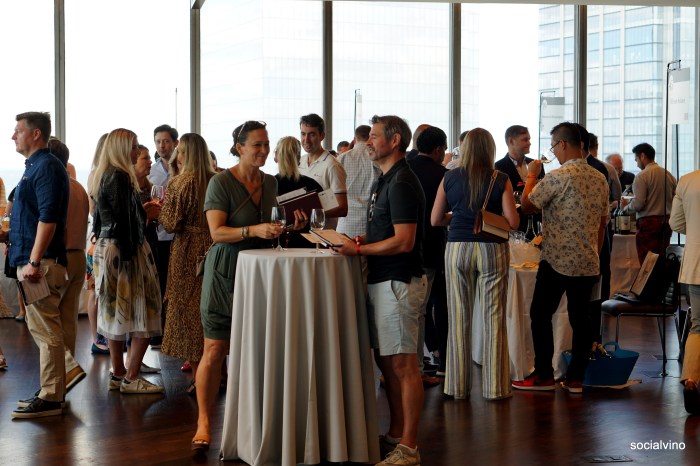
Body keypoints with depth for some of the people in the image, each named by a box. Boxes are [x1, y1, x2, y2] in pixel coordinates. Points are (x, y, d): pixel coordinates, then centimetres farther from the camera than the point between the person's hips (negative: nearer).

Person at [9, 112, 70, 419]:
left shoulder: (46, 167, -12)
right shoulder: (35, 166, 18)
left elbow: (48, 218, -21)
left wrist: (34, 261, -24)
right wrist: (9, 233, 24)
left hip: (41, 262, -11)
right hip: (32, 259, 11)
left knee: (46, 331, -7)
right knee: (44, 329, 14)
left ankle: (50, 399, -4)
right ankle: (51, 392, 20)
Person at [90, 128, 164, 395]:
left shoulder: (104, 176, 14)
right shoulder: (120, 177, -15)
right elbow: (122, 219, -20)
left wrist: (143, 210, 23)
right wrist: (129, 254, -22)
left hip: (106, 247, 10)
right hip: (123, 249, -10)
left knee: (117, 313, 13)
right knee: (143, 313, -5)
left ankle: (118, 374, 19)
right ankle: (131, 378, -4)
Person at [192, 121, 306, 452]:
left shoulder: (270, 183, 9)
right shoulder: (221, 182, -10)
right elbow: (217, 232, -19)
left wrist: (290, 225, -1)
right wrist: (254, 230, -32)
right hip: (225, 273, -5)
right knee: (214, 350, -4)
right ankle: (204, 422, 5)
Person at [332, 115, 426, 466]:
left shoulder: (402, 183, -15)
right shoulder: (385, 181, 16)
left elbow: (403, 241, -22)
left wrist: (358, 250, -18)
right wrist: (362, 240, 9)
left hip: (398, 282, -10)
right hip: (381, 280, 10)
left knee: (403, 365, -5)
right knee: (386, 361, 15)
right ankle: (395, 435, 25)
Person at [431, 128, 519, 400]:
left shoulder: (450, 178, 3)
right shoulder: (501, 180, -2)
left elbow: (435, 219, 7)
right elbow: (513, 221, -5)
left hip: (458, 248, 1)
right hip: (492, 248, -1)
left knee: (459, 318, 8)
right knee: (494, 319, 4)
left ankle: (457, 386, 13)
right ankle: (495, 386, 9)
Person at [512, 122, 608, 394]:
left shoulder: (558, 177, -15)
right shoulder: (600, 179, 8)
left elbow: (526, 206, -8)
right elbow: (602, 223, 15)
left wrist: (531, 175, 5)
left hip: (557, 261, -7)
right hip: (588, 263, 7)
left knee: (540, 315, 4)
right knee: (580, 318, 8)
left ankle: (544, 376, 5)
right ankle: (576, 379, 11)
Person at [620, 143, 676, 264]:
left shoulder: (642, 176, -10)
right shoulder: (669, 175, 9)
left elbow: (638, 204, -15)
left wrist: (626, 207, 3)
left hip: (648, 222, -7)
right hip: (666, 222, 7)